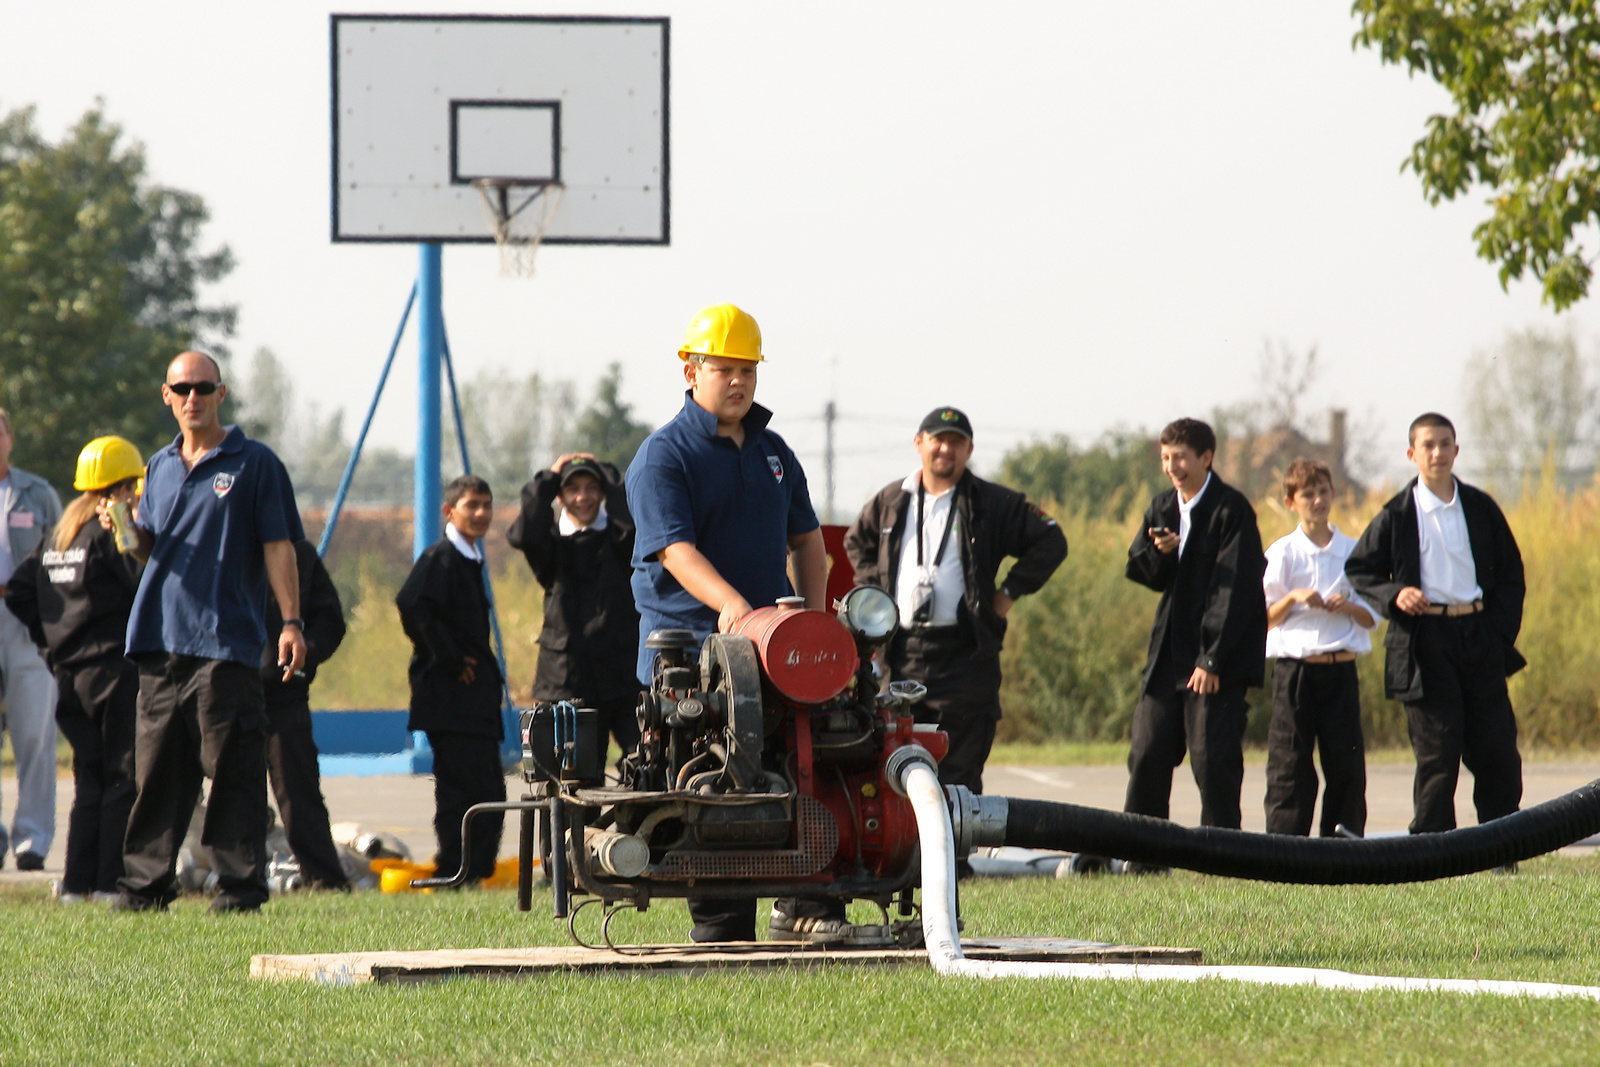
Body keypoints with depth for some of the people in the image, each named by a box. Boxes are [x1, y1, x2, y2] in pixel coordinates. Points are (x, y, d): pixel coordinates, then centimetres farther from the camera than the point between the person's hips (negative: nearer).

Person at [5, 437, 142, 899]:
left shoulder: (56, 535, 13)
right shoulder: (113, 532, -10)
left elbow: (18, 591, 14)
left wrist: (50, 635, 15)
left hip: (69, 669, 8)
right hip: (115, 666, -8)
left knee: (89, 777, 13)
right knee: (124, 776, -3)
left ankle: (76, 882, 10)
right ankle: (111, 881, -7)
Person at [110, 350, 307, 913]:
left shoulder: (253, 463, 2)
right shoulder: (160, 468, 18)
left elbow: (278, 548, -1)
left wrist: (291, 622, -9)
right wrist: (127, 530, 0)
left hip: (226, 640, -5)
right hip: (160, 636, 5)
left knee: (232, 770, -6)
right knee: (157, 768, 5)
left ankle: (240, 886, -3)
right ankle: (145, 882, 10)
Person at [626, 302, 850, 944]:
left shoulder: (772, 451, 19)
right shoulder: (663, 456, -3)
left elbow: (806, 537, 24)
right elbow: (674, 548, -17)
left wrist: (813, 618, 8)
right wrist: (729, 603, -32)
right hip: (687, 647, -6)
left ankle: (804, 905, -7)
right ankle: (720, 924, -4)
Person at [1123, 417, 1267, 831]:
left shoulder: (1231, 510, -10)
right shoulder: (1162, 508, 12)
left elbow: (1235, 591, -14)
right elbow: (1142, 573, 14)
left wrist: (1212, 659, -19)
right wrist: (1158, 552, -10)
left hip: (1218, 660, -7)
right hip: (1168, 656, 7)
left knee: (1213, 760, -7)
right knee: (1147, 755, 4)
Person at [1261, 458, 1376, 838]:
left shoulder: (1352, 551, 8)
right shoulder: (1282, 553, 4)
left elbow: (1371, 618, 11)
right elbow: (1265, 618, 4)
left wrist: (1349, 606, -9)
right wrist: (1292, 598, -13)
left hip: (1340, 667, 2)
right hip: (1294, 666, -2)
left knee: (1346, 759, -1)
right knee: (1290, 761, -3)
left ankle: (1343, 838, 5)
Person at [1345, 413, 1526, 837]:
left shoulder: (1481, 508, 9)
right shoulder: (1397, 515, 3)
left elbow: (1511, 574, 13)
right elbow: (1358, 572, 8)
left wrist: (1501, 631, 1)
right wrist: (1394, 595, -10)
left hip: (1480, 638, 2)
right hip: (1426, 641, -2)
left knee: (1497, 751, 2)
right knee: (1437, 755, -3)